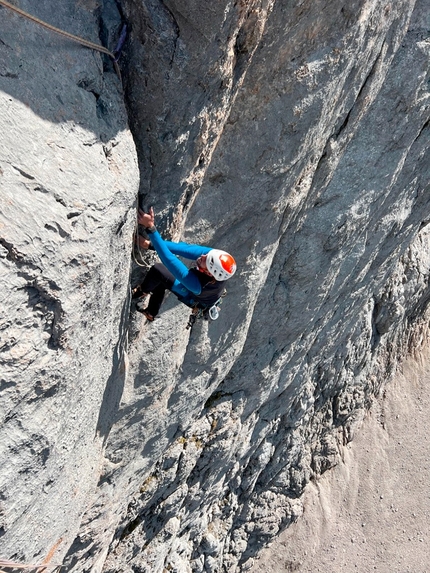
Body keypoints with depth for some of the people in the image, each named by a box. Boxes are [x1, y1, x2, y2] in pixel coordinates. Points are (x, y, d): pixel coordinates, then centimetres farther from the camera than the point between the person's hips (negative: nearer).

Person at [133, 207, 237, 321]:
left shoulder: (195, 284, -50)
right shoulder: (215, 255, -38)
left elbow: (169, 259, -51)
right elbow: (187, 248, -32)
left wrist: (150, 228, -54)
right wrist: (152, 244, -37)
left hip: (193, 298, -5)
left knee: (157, 270, -9)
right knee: (159, 280, 21)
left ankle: (142, 291, 26)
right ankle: (151, 313, 46)